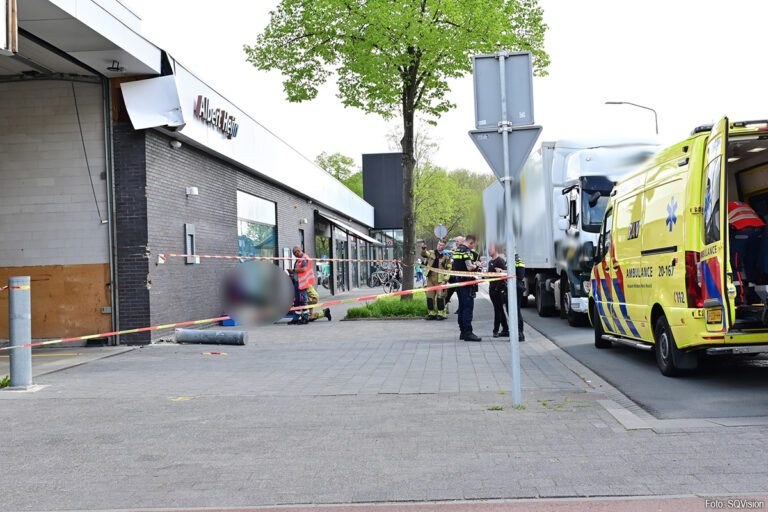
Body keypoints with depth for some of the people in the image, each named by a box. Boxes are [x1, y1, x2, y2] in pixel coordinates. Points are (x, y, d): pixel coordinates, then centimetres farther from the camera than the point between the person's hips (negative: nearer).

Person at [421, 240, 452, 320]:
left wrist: (445, 279, -9)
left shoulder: (447, 256, 4)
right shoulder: (431, 253, 13)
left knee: (440, 297, -7)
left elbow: (449, 269, 1)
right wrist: (423, 249, -28)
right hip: (430, 278, 4)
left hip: (440, 279, -4)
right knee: (430, 296, 5)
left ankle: (441, 314, 0)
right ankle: (432, 313, 13)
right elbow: (424, 254, -6)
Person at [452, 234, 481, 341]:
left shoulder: (457, 250, 15)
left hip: (457, 280, 10)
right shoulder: (466, 251, -14)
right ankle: (467, 332, -12)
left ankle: (463, 332, 17)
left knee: (462, 306, 13)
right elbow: (469, 267, -23)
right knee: (468, 306, -9)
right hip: (465, 282, -10)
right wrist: (475, 265, -2)